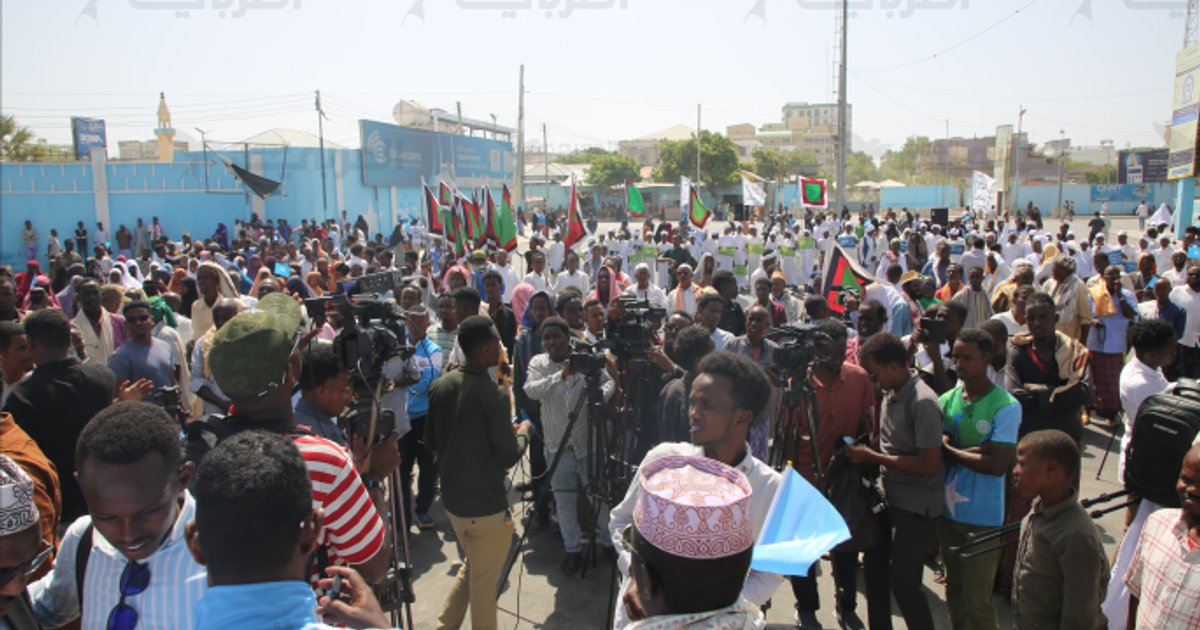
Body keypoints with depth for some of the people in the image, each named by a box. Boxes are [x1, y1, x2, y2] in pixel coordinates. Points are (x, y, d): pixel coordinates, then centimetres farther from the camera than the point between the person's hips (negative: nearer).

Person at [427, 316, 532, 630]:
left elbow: (431, 444, 8)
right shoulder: (493, 394, -23)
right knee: (484, 583, 11)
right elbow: (509, 457, -17)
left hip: (452, 497, 7)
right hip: (486, 504, -7)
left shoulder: (439, 387, -2)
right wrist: (523, 432, 2)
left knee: (471, 565, 28)